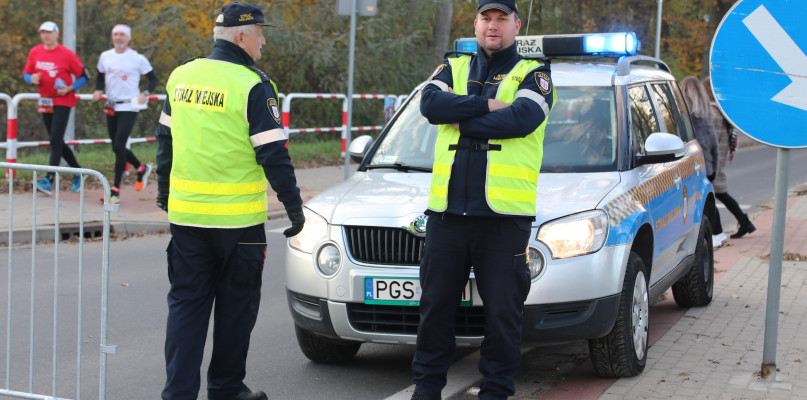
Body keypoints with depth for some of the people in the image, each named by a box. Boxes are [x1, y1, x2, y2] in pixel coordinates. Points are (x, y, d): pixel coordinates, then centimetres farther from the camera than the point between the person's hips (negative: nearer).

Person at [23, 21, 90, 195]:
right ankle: (77, 171, 31)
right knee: (56, 141, 13)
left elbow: (84, 76, -4)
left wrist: (69, 88, -18)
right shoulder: (34, 52, 5)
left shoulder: (67, 54, -10)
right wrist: (31, 79, -9)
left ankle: (49, 180, -18)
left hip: (63, 101, -6)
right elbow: (26, 73, 14)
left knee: (55, 140, -14)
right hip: (45, 101, 6)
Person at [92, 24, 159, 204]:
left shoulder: (137, 59, -5)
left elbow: (153, 79, 2)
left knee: (119, 146, -13)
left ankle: (115, 190, -10)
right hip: (111, 107, 6)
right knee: (116, 147, 11)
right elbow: (100, 76, 21)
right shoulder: (105, 57, 8)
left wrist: (145, 93, -16)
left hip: (129, 107, -6)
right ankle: (142, 168, 39)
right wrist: (98, 90, 0)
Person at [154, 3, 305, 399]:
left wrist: (164, 192, 28)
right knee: (235, 304, 10)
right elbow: (272, 154, -13)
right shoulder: (253, 86, -12)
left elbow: (165, 140, 16)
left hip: (185, 213, 5)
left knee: (185, 302, 9)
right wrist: (294, 207, -5)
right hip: (237, 216, -5)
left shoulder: (181, 77, 7)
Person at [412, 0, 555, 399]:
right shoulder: (453, 68, 16)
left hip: (505, 215, -3)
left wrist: (461, 120, -8)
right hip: (447, 210, 3)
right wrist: (489, 105, -11)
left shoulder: (532, 74, 7)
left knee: (502, 311, 1)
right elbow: (430, 103, -5)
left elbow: (522, 119, -14)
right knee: (436, 304, 9)